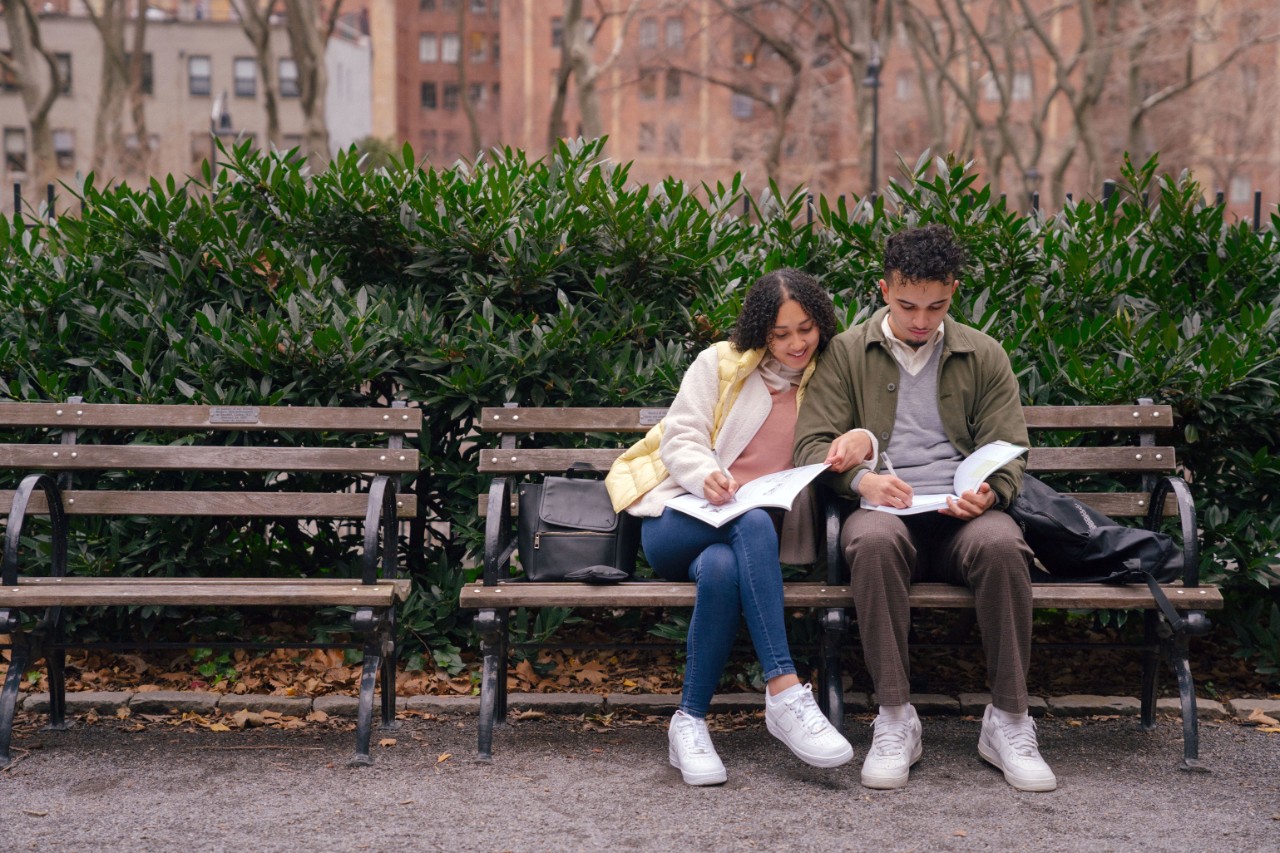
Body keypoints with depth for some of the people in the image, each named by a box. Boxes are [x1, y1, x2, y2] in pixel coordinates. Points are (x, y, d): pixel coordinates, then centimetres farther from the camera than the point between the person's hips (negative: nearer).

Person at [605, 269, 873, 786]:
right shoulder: (720, 364, 8)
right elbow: (680, 440, 2)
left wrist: (863, 442, -15)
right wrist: (706, 475, -22)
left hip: (753, 532, 2)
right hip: (678, 522, -2)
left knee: (722, 568, -39)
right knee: (754, 524, -39)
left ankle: (690, 723, -32)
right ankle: (785, 692, -44)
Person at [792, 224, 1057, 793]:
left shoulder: (984, 356, 17)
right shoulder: (846, 353, 12)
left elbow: (1007, 452, 13)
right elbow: (812, 444, 5)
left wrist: (988, 493, -11)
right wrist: (862, 479, -16)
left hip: (963, 513, 1)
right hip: (884, 510, -1)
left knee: (1001, 544, -35)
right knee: (874, 541, -38)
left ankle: (1008, 723, -22)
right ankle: (894, 721, -30)